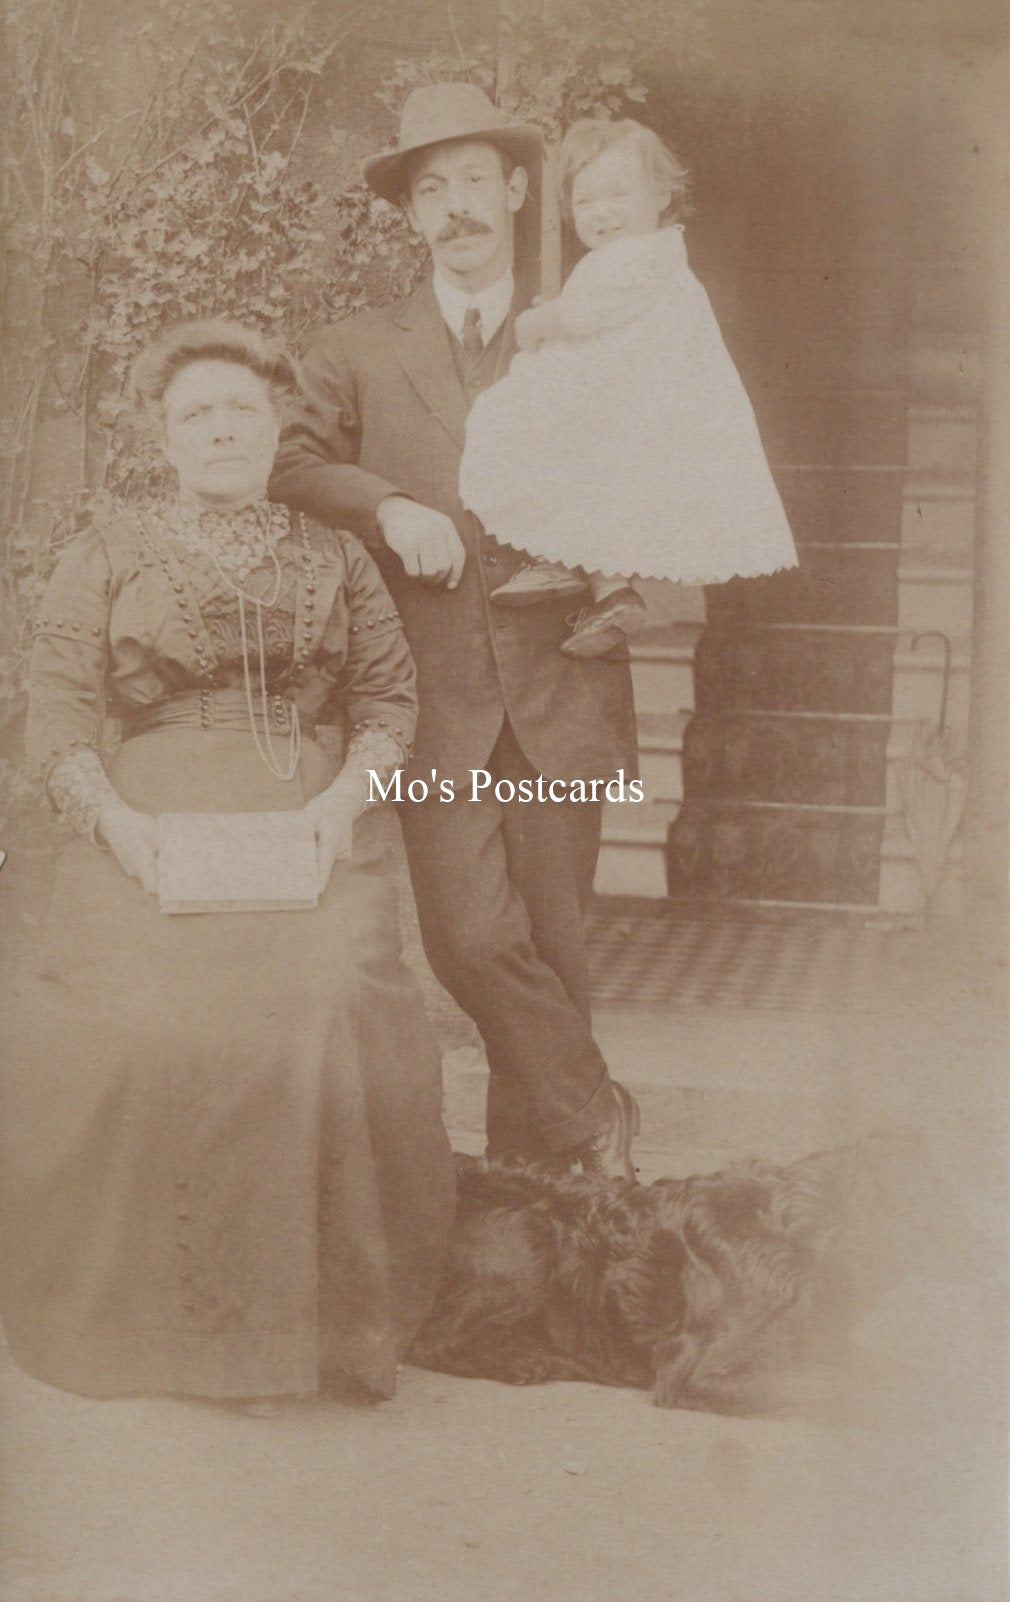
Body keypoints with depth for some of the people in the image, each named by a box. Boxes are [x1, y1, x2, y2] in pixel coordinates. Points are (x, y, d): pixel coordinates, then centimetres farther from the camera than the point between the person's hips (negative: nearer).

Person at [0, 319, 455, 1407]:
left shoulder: (334, 559, 17)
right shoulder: (105, 555, 12)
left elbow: (390, 699, 14)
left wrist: (345, 795, -5)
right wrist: (115, 819, -11)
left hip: (306, 827, 1)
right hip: (148, 827, 0)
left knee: (324, 1017, -25)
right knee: (138, 1024, -26)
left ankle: (308, 1313, -6)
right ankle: (147, 1312, -5)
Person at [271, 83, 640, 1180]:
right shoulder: (357, 355, 11)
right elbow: (286, 461, 1)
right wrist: (386, 505, -15)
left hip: (558, 698, 1)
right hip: (438, 704, -1)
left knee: (551, 944, 5)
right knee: (473, 938, -13)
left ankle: (533, 1170, 22)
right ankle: (597, 1115, 9)